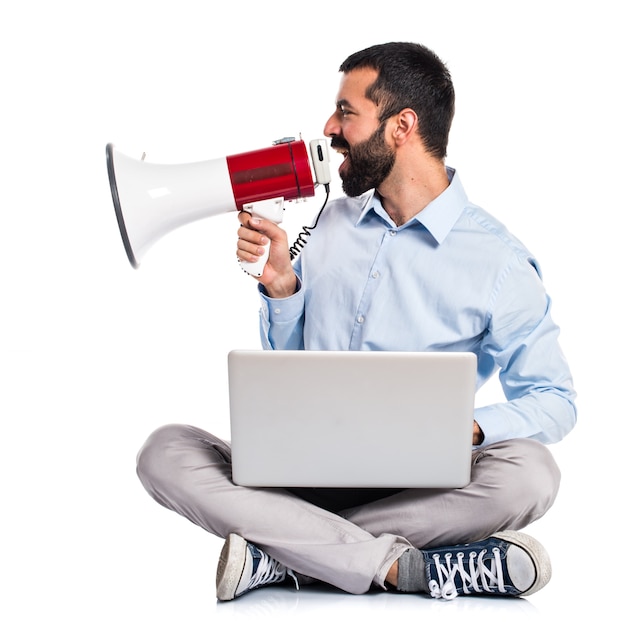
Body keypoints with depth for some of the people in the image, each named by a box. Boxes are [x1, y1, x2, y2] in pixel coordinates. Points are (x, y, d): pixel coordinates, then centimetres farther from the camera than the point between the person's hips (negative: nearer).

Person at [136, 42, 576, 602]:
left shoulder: (499, 262, -2)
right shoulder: (336, 220, 14)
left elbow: (556, 399, -1)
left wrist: (465, 429, -20)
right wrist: (280, 282, 0)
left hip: (416, 483, -3)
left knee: (529, 473, -33)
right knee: (164, 452, -22)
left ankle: (279, 557, -27)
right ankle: (401, 567, -29)